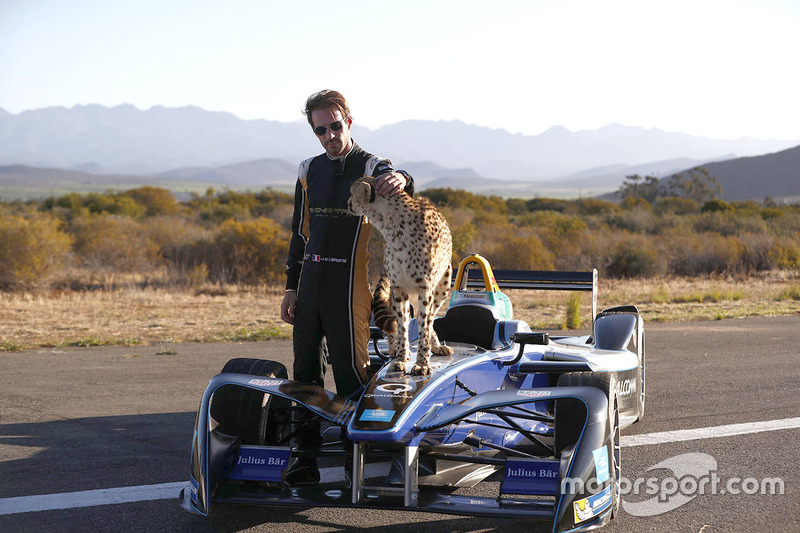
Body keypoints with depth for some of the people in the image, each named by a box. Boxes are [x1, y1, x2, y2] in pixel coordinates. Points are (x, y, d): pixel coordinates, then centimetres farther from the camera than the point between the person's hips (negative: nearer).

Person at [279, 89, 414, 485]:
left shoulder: (371, 167, -3)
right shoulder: (309, 171, 14)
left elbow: (392, 183, -26)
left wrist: (401, 181, -51)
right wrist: (291, 287, 14)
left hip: (348, 284, -6)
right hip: (310, 282, 6)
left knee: (350, 370, -5)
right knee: (305, 368, 7)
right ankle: (307, 456, 14)